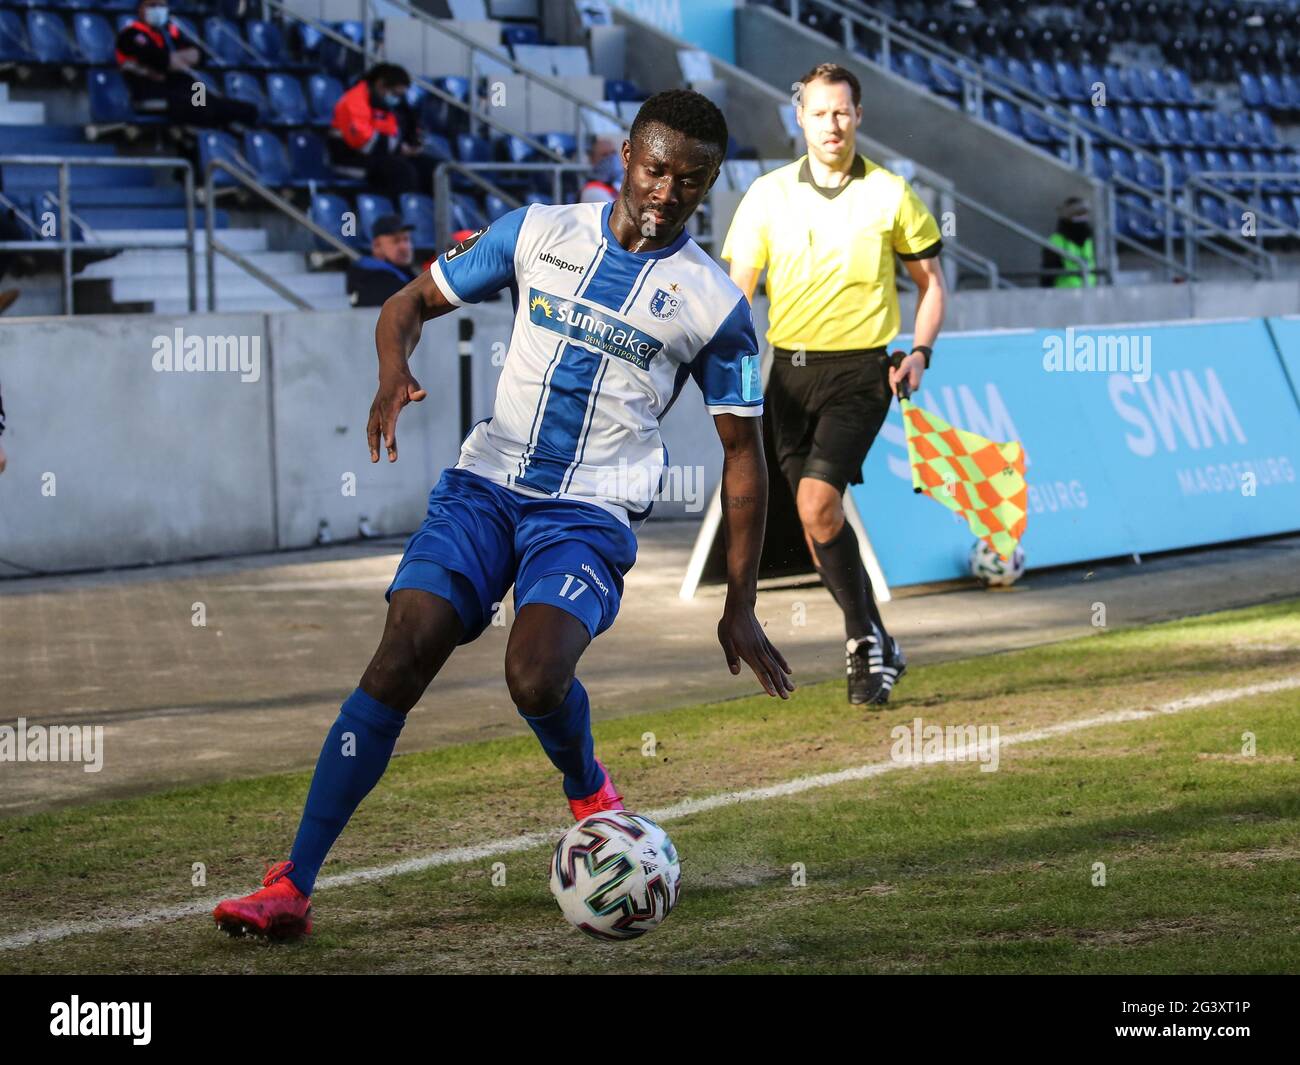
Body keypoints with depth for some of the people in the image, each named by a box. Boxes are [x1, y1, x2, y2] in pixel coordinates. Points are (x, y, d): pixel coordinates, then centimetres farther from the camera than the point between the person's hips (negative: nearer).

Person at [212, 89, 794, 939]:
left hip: (591, 515, -2)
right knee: (401, 657, -16)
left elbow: (743, 456, 7)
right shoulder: (539, 231, 5)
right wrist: (395, 374, -12)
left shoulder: (715, 304, 0)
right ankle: (292, 888, -14)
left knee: (535, 676, -27)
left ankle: (589, 792, 11)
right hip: (485, 486, 2)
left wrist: (740, 605, 6)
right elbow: (412, 303, 12)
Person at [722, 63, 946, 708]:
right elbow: (739, 287, 3)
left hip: (860, 371, -3)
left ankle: (864, 639, -7)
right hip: (789, 369, 3)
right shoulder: (769, 194, 4)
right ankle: (876, 649, 22)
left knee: (817, 505, -20)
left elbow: (930, 279, 12)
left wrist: (919, 353, -3)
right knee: (818, 523, 7)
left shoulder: (890, 194, 1)